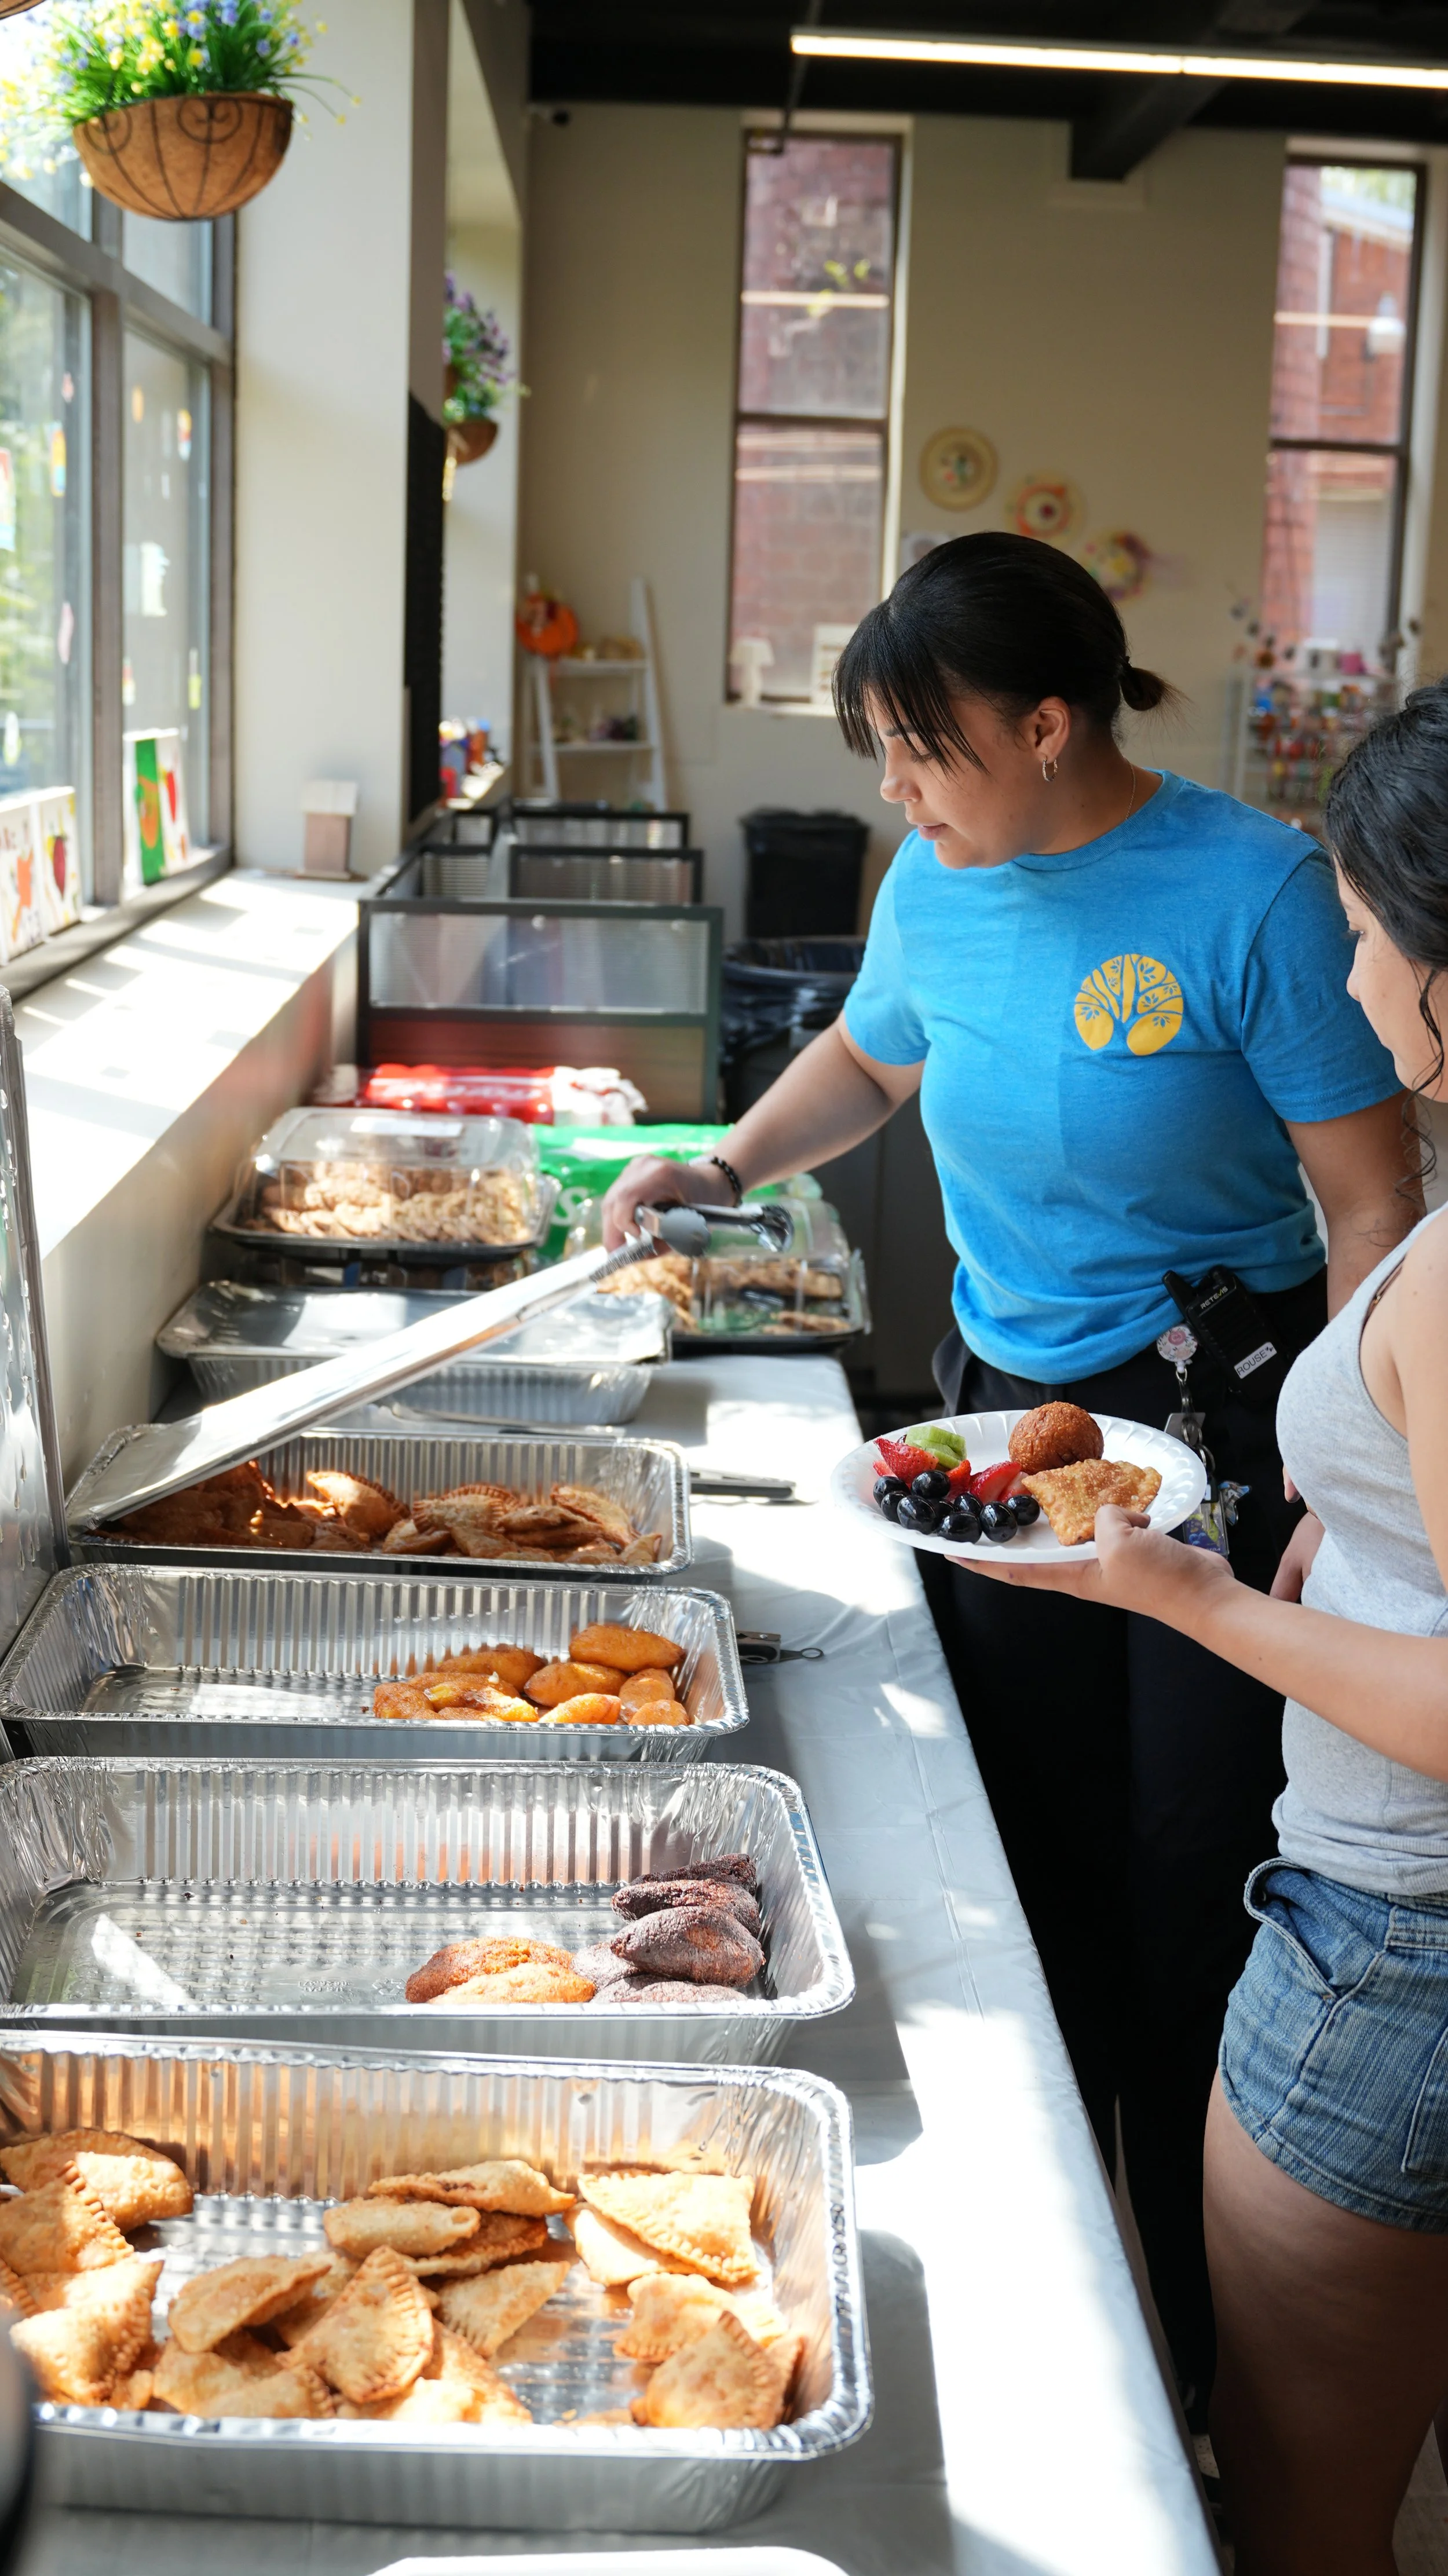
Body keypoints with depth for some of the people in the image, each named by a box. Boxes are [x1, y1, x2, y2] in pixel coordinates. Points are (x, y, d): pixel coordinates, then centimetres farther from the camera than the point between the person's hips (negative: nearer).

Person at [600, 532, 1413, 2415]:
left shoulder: (1249, 891, -18)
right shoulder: (936, 884, -1)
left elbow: (1370, 1200, -15)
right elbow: (875, 1054, 22)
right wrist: (723, 1167, 7)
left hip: (1224, 1415, -5)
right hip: (1003, 1405, 5)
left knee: (1196, 1874, 0)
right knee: (1036, 1846, 14)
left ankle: (1220, 2363, 19)